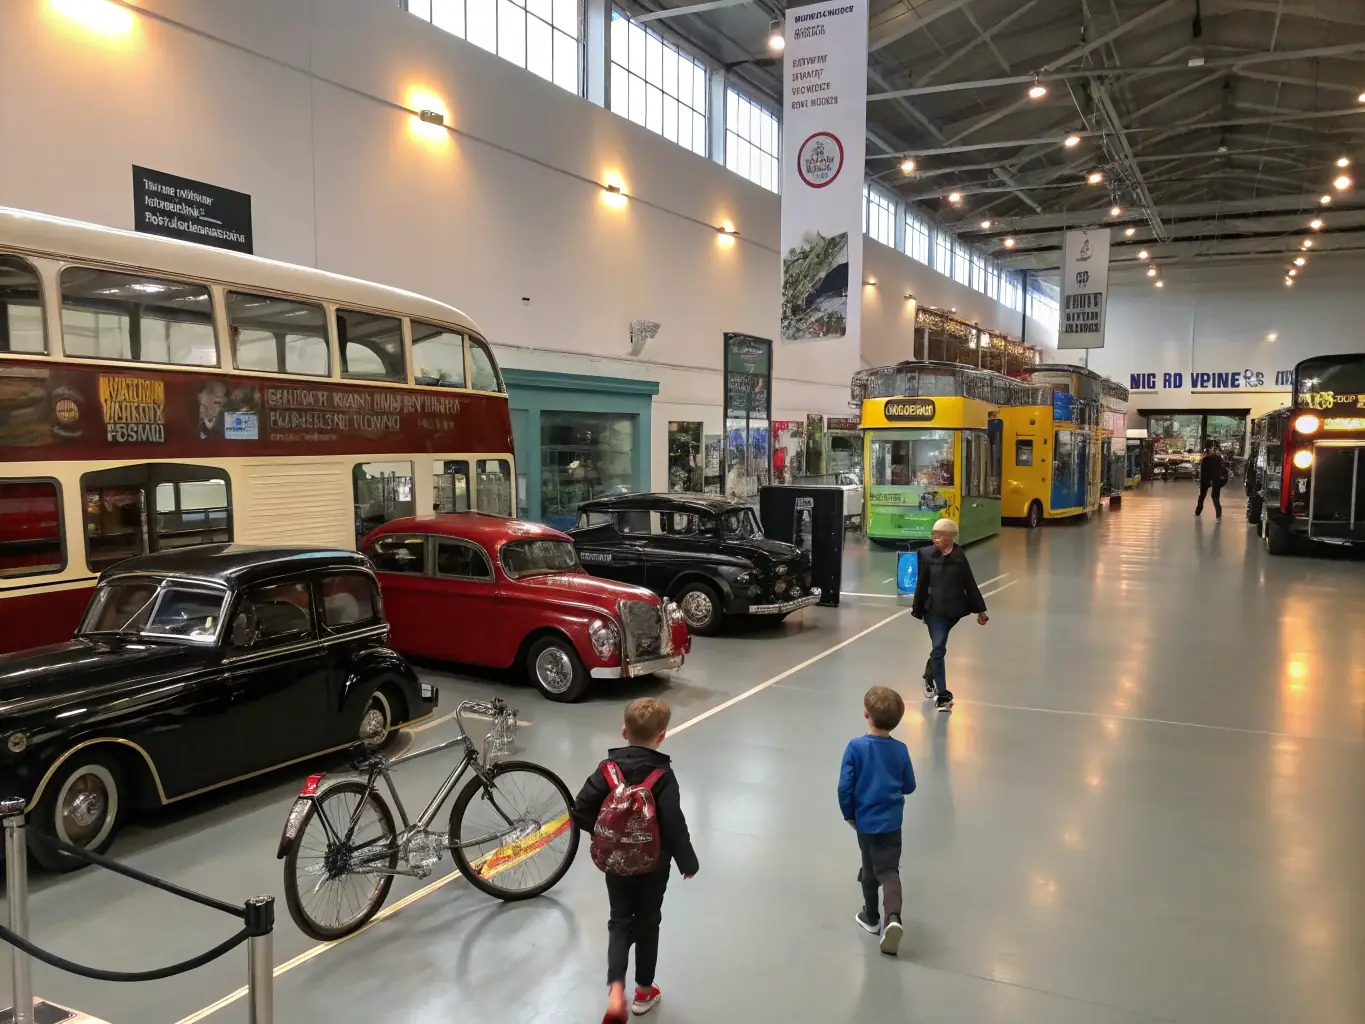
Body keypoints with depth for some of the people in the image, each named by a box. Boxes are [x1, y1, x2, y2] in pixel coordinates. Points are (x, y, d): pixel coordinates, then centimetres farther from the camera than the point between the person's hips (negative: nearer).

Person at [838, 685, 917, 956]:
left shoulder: (855, 747, -16)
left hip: (865, 820, -1)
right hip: (891, 821, 1)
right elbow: (909, 786, 3)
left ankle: (871, 917, 31)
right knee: (889, 869, 6)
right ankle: (893, 917, -16)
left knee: (870, 869, 17)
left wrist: (848, 814, 0)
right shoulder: (900, 750, -7)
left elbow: (845, 786, -15)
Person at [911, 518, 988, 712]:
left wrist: (980, 610, 5)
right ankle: (943, 695, -3)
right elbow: (921, 583, -1)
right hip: (935, 609, -2)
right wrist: (918, 609, 4)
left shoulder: (959, 556, -3)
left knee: (938, 647, 16)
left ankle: (929, 678, 42)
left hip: (954, 609, 2)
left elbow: (969, 584, 2)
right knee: (938, 648, -7)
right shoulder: (927, 554, -7)